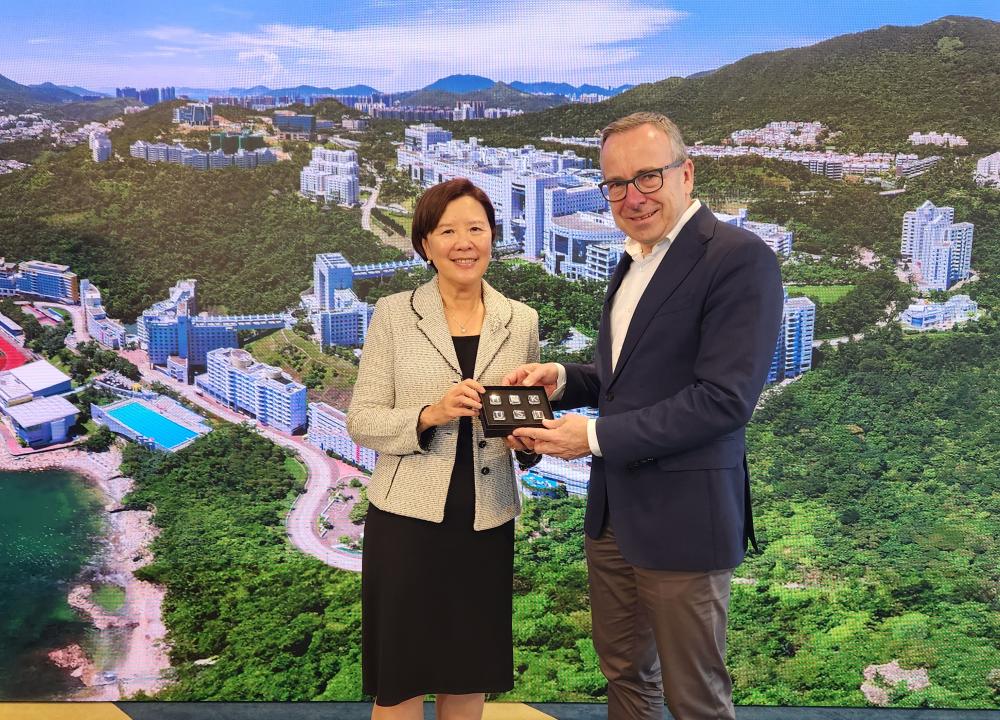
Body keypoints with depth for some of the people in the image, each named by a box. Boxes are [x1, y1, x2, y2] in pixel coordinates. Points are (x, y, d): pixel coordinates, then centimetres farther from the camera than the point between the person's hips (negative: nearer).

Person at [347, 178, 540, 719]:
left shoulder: (521, 321, 5)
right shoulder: (393, 314, -2)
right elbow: (361, 421, -5)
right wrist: (428, 415, -22)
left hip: (486, 522, 3)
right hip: (407, 516, -2)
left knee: (469, 676, 14)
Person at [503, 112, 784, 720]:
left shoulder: (740, 258, -16)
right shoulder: (633, 261, 12)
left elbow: (724, 397, -23)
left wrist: (596, 435, -20)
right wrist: (563, 379, 1)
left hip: (683, 516, -8)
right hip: (613, 510, 8)